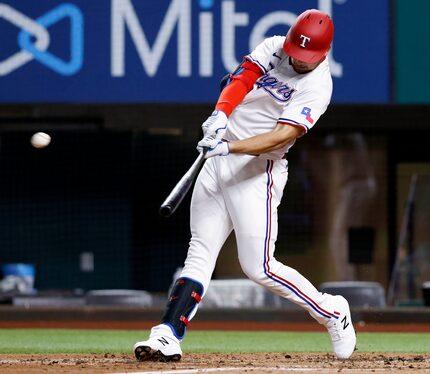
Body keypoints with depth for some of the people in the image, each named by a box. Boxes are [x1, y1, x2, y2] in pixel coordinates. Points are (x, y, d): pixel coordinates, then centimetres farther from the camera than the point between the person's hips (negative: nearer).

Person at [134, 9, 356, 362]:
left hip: (257, 170, -6)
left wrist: (229, 147, -36)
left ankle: (331, 312, 11)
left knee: (258, 267, -7)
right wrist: (220, 115, -27)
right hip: (219, 161, 6)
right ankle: (167, 336, -4)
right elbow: (240, 80, -7)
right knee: (200, 254, 2)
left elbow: (281, 135, -25)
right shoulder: (273, 47, 4)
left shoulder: (317, 87, -14)